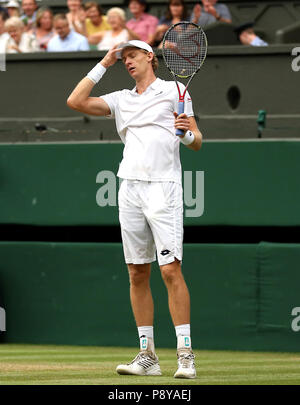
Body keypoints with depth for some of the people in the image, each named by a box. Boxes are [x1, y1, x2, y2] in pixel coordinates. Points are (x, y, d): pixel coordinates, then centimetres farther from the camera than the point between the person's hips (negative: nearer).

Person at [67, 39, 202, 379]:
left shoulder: (174, 91, 7)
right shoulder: (121, 100, 19)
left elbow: (197, 142, 5)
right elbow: (76, 102, 8)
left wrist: (188, 132, -18)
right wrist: (103, 65, 12)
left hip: (163, 188, -5)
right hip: (130, 188, 5)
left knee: (171, 270, -12)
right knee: (137, 274, 4)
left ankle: (185, 355, -12)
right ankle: (147, 356, 8)